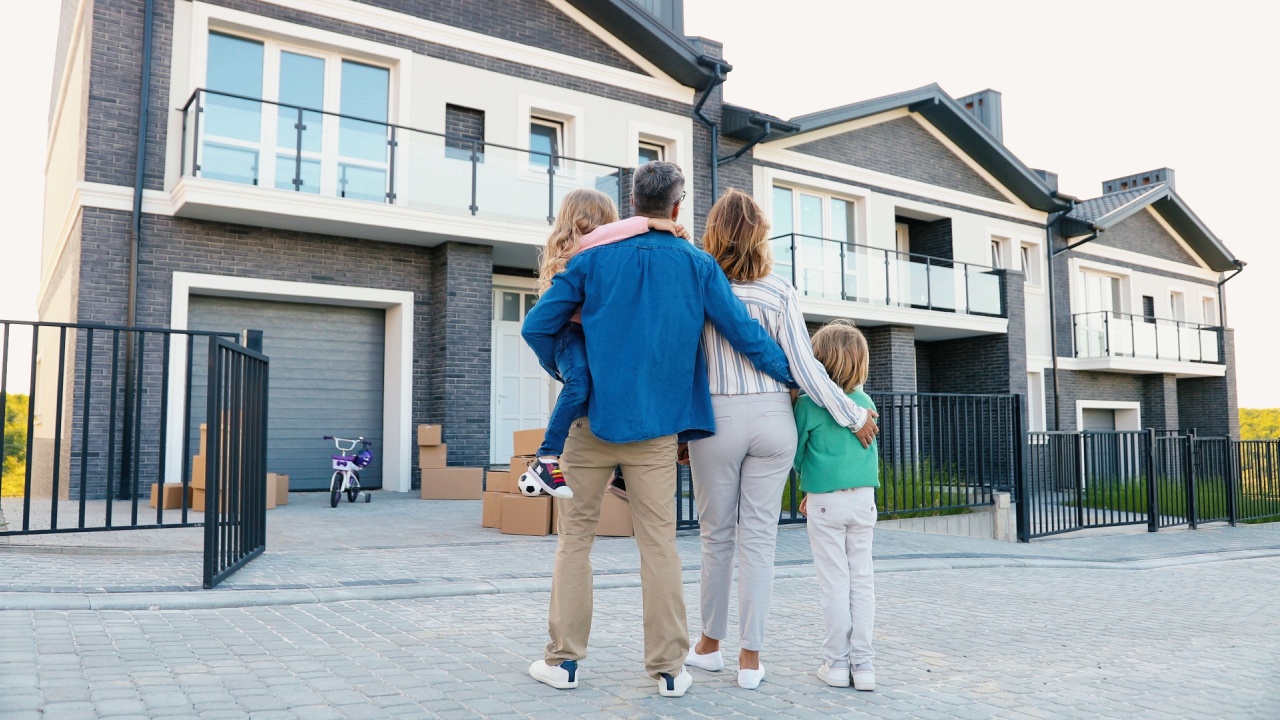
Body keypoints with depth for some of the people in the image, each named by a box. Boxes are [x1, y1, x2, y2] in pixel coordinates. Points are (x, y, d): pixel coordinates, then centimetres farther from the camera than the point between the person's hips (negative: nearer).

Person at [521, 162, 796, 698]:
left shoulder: (594, 257, 1)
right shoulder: (699, 265, 1)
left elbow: (537, 326, -3)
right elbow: (745, 333, 0)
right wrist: (795, 377, 15)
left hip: (593, 417, 0)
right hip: (658, 425, 0)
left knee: (576, 534, 9)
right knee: (658, 542, 5)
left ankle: (563, 660, 14)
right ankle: (668, 667, 11)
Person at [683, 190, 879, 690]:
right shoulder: (779, 292, 0)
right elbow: (804, 368, -4)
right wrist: (853, 416, 5)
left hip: (716, 419, -1)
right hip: (772, 419, 1)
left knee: (717, 535, 12)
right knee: (759, 539, 5)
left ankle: (710, 644, 26)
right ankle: (750, 658, 11)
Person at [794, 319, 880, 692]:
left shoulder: (809, 403, -10)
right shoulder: (866, 402, 5)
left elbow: (797, 452, -1)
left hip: (825, 503, -4)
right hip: (864, 498, 4)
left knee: (834, 582, 3)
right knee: (862, 580, 8)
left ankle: (837, 662, 11)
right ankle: (863, 662, 12)